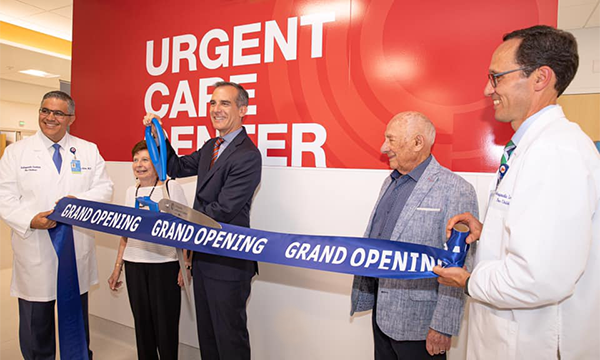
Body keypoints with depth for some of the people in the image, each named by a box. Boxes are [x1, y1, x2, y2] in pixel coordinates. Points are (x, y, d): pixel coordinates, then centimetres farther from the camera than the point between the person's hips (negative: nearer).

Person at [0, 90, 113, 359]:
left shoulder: (89, 151, 6)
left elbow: (104, 188, 2)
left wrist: (78, 200, -17)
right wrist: (31, 220, -19)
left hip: (77, 251, 1)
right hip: (34, 250, -1)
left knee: (78, 322, 16)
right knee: (35, 324, 13)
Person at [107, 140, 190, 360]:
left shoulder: (171, 187, -4)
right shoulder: (131, 192, 11)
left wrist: (186, 264, -11)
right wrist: (117, 268, 16)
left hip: (165, 264, -4)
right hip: (134, 265, 5)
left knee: (166, 322, 2)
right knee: (142, 321, 14)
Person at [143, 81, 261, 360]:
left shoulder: (247, 155, -21)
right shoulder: (211, 147, 10)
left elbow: (222, 211, -24)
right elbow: (178, 168, 17)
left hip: (227, 262, -9)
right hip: (203, 254, 9)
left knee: (229, 336, 9)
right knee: (206, 333, 24)